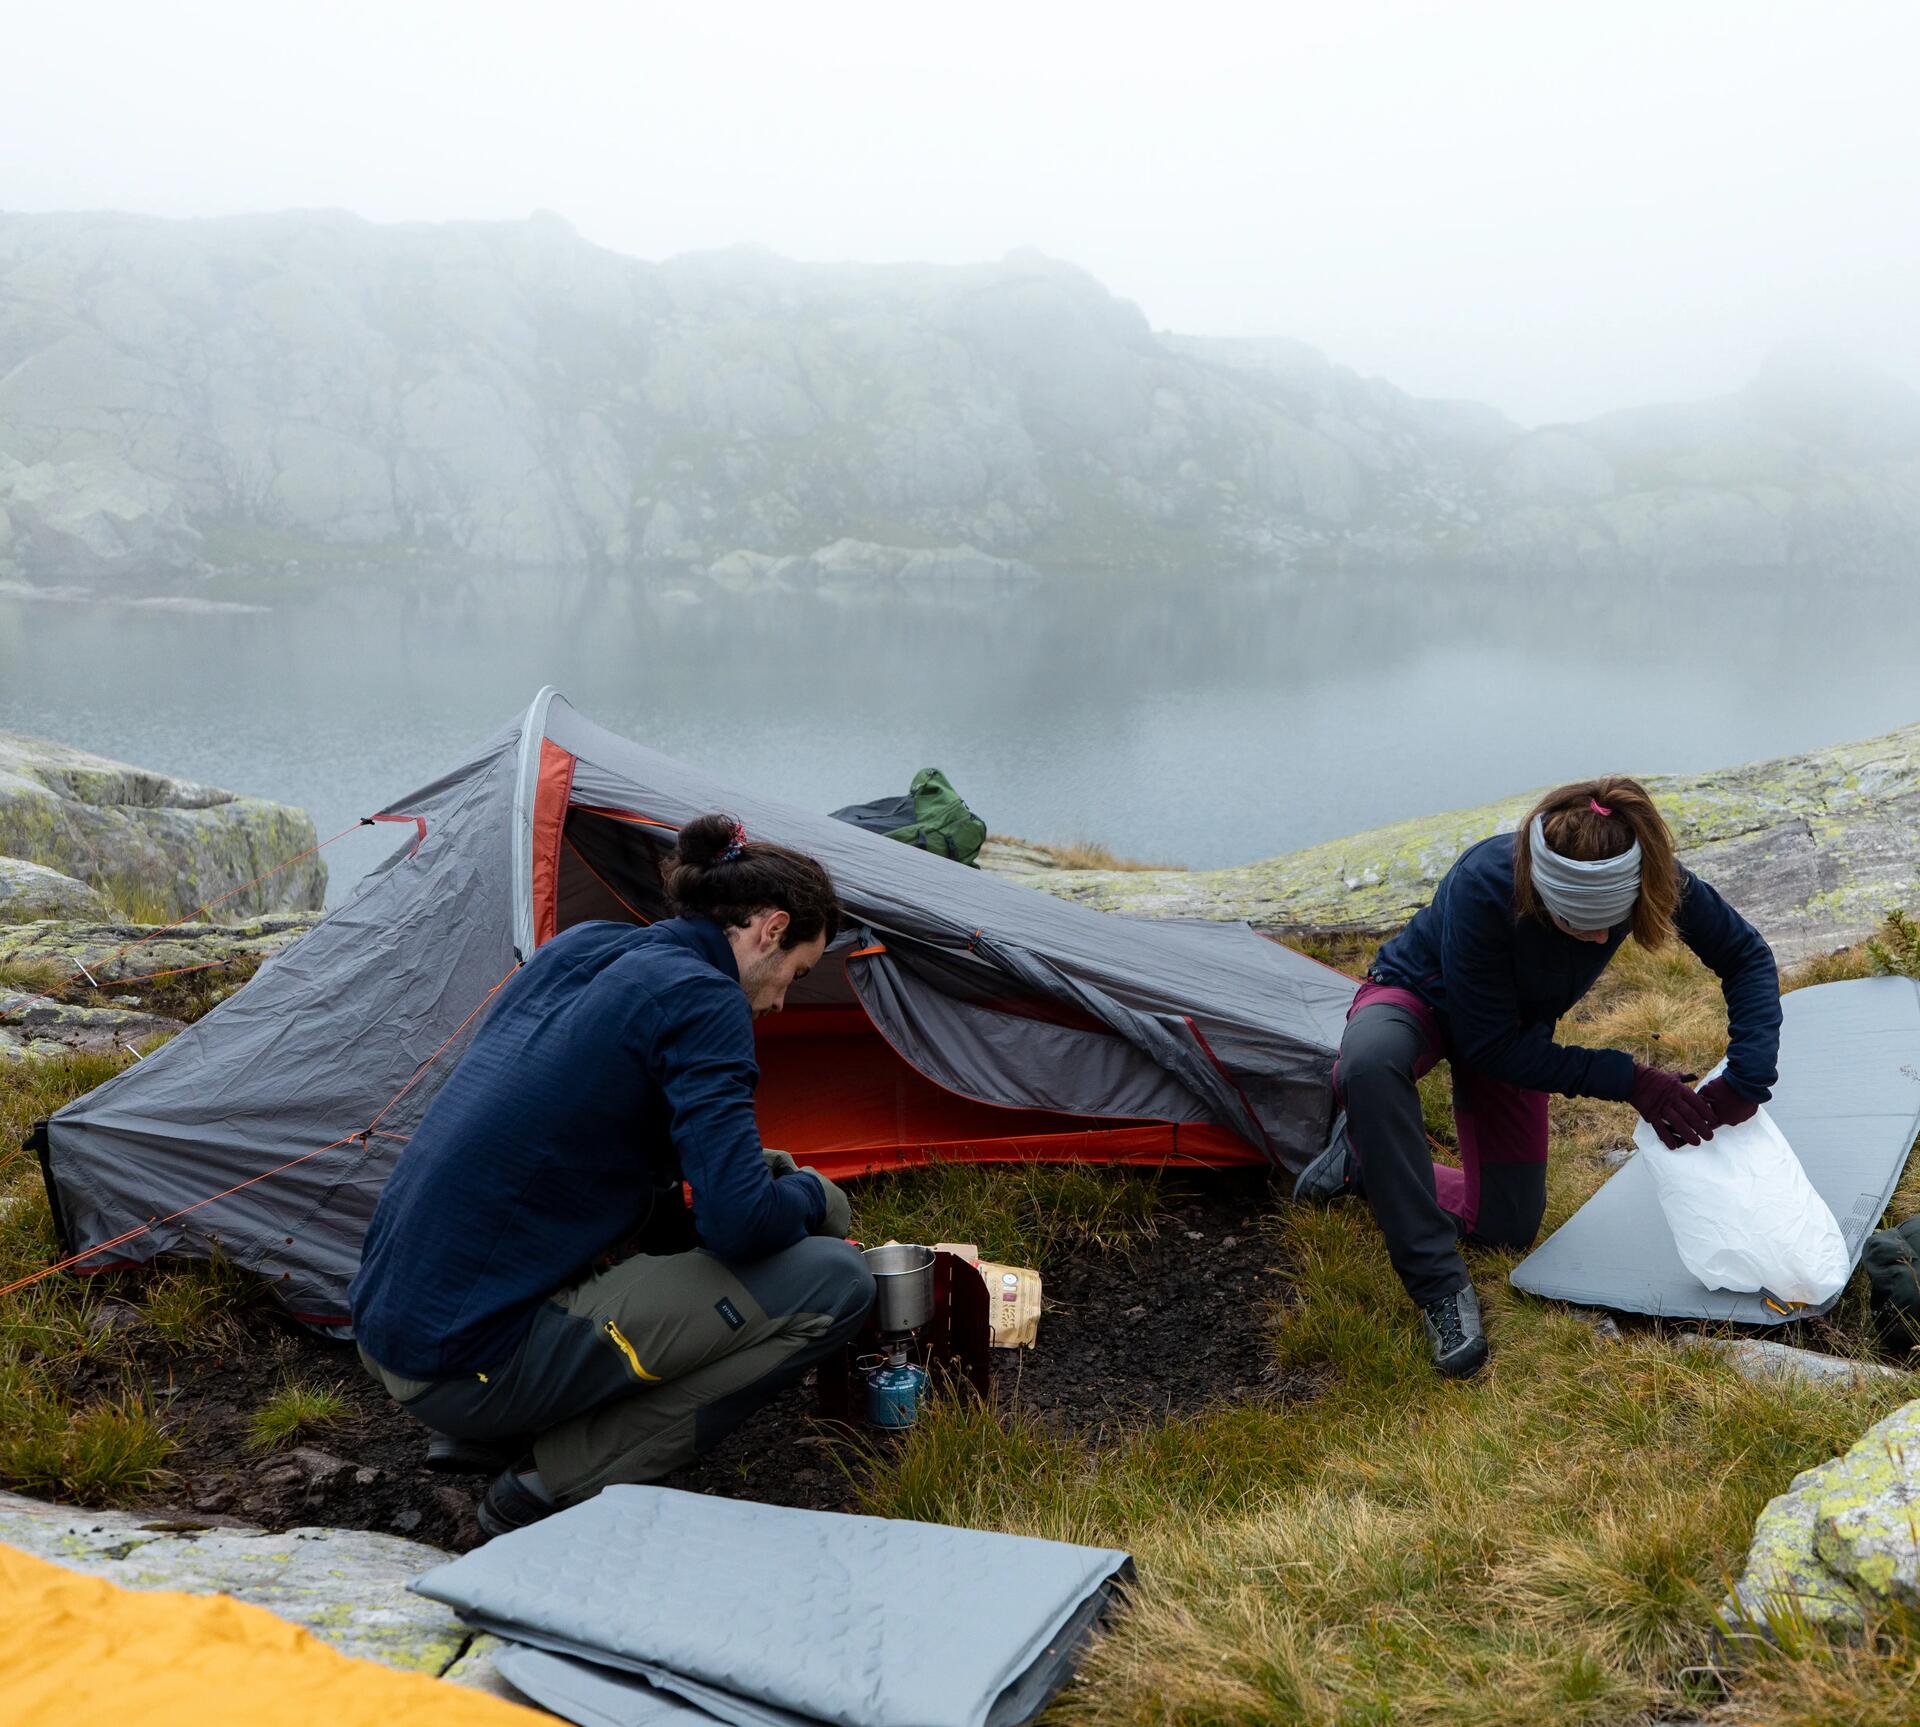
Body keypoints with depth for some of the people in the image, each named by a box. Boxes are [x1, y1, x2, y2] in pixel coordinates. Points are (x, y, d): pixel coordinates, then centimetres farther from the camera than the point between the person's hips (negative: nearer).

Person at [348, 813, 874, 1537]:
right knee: (835, 1280, -6)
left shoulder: (574, 949, 12)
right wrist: (814, 1197, 3)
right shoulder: (700, 999, -12)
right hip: (475, 1369, -9)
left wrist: (749, 1177, 20)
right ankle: (557, 1484, -5)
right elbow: (738, 1224, -20)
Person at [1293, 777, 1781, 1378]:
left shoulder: (1644, 877, -31)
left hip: (1516, 1025, 5)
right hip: (1417, 995, -4)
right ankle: (1438, 1284, -29)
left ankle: (1365, 1159, 23)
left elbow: (1747, 956, -12)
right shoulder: (1483, 888, -42)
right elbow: (1488, 1045, -30)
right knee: (1370, 1060, -44)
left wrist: (1747, 1081, -23)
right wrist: (1631, 1081, -30)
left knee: (1507, 1226, 2)